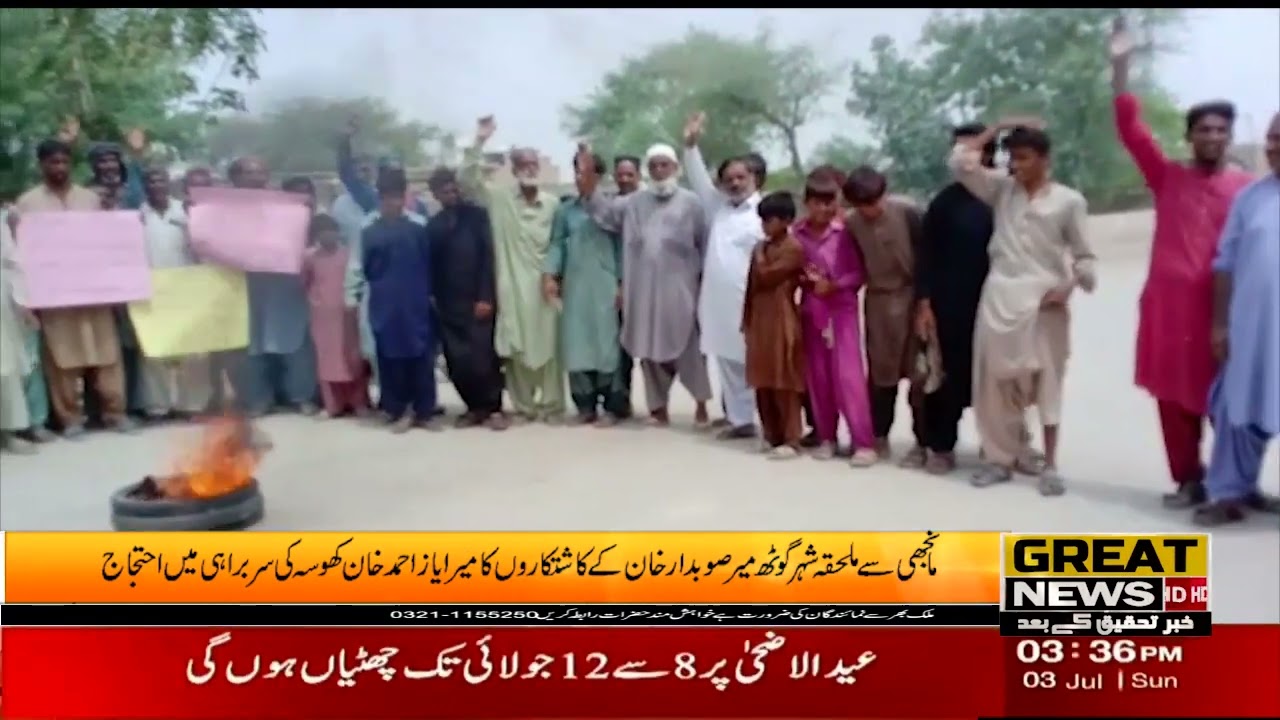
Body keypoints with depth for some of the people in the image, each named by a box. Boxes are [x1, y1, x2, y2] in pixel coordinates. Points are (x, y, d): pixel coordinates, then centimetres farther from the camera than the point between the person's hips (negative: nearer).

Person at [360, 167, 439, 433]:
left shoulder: (418, 227, 2)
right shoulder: (370, 231, 2)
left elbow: (428, 263, 4)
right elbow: (366, 268, 5)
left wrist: (427, 291, -2)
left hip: (416, 303, 0)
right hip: (386, 306, 0)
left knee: (422, 356, 2)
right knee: (391, 357, 3)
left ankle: (425, 411, 11)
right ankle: (398, 411, 14)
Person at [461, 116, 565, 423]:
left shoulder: (553, 203, 2)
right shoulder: (500, 197, 3)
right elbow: (470, 179, -6)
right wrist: (479, 141, -14)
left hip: (544, 285, 0)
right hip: (513, 286, 0)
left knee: (548, 346, 4)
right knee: (516, 348, 5)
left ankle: (552, 406, 14)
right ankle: (523, 406, 16)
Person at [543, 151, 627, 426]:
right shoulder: (565, 210, 11)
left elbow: (620, 246, 0)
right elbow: (557, 244, 9)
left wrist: (621, 284, -4)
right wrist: (549, 274, -5)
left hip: (604, 287, -3)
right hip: (574, 287, 3)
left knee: (606, 344, -2)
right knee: (576, 346, 2)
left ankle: (612, 407, 5)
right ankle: (585, 405, 11)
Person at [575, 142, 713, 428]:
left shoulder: (691, 202, 0)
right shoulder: (634, 202, 11)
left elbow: (705, 244, 0)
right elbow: (604, 213, 5)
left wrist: (704, 279, -3)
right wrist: (588, 180, -6)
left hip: (680, 290, -4)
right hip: (643, 290, 4)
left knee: (688, 347, 1)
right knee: (649, 349, 9)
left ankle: (701, 404, 14)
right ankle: (659, 406, 19)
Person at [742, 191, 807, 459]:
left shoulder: (793, 248, -11)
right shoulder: (762, 248, 13)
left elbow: (765, 277, -18)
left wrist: (759, 254, -1)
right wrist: (747, 321, 13)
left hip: (782, 323, -8)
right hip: (759, 322, 8)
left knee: (784, 383, -3)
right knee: (763, 383, 11)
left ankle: (791, 440, 4)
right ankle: (772, 435, 21)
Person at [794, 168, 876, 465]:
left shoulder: (844, 231, -8)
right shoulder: (796, 233, -1)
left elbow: (860, 272, -5)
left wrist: (834, 285, -18)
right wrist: (803, 278, -11)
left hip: (842, 308, -3)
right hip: (812, 309, 3)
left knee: (848, 374, -7)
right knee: (817, 376, 8)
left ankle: (864, 443, -2)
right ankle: (826, 437, 20)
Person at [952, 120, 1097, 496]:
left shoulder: (1069, 201, 1)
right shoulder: (1002, 189, 8)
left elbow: (1083, 256, 3)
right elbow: (960, 162, 2)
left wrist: (1068, 287, -13)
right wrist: (998, 127, 4)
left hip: (1044, 303, -3)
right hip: (999, 298, 3)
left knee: (1047, 382, 4)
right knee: (996, 382, 5)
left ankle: (1049, 465, 11)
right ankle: (1004, 457, 17)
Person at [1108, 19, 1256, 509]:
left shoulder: (1249, 188, 2)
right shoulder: (1168, 177, 7)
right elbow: (1130, 130, 1)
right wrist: (1120, 66, -7)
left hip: (1222, 306, -2)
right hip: (1169, 305, 2)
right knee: (1175, 396, 7)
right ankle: (1189, 480, 18)